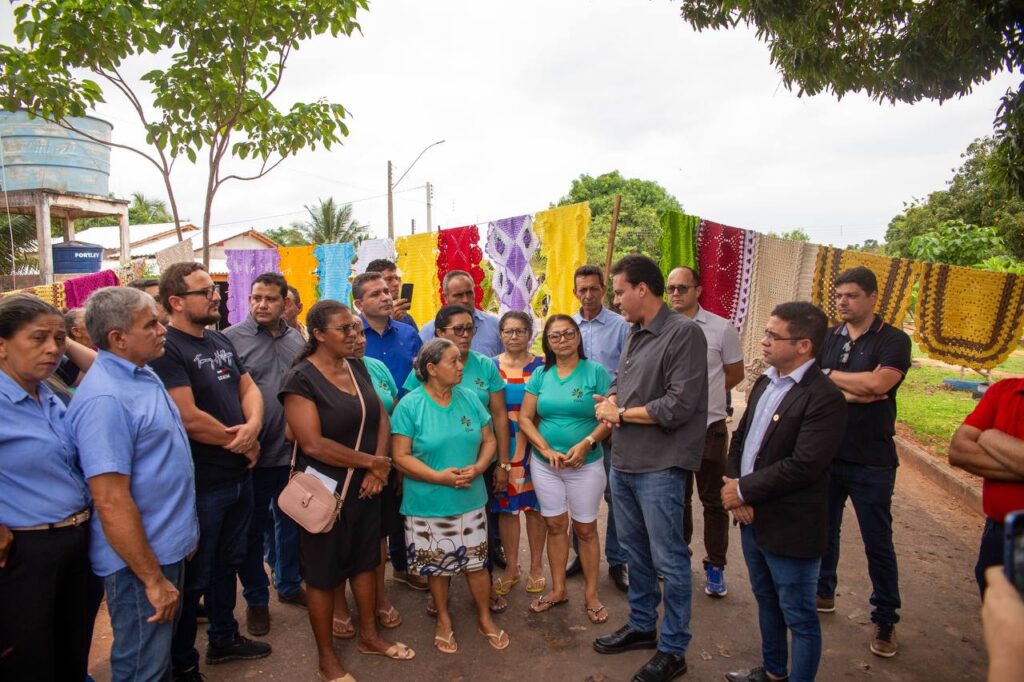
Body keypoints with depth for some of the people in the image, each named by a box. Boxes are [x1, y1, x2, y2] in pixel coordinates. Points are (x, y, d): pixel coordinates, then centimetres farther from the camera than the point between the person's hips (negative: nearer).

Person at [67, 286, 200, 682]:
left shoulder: (143, 375, 5)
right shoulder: (105, 399, -26)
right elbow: (111, 503, -27)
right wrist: (153, 579, -21)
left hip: (168, 546, 9)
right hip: (139, 561, -9)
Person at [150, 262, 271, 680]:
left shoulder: (221, 341, 8)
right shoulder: (166, 350, -19)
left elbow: (248, 387, 8)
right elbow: (188, 417, -26)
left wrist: (252, 426, -14)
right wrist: (241, 443, -13)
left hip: (239, 475, 8)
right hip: (200, 485, -8)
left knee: (228, 562, 23)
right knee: (193, 577, 9)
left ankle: (224, 638, 42)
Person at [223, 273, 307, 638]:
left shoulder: (297, 340, 6)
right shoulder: (231, 339, -10)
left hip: (293, 451, 5)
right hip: (254, 454, -4)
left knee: (291, 522, 19)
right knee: (253, 528, 11)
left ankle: (288, 583, 39)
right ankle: (256, 598, 29)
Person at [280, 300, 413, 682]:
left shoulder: (358, 369, 4)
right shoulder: (301, 379, -17)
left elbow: (381, 419, 5)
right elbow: (313, 444, -24)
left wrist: (378, 467, -10)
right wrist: (372, 462, -17)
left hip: (365, 486, 7)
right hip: (326, 489, -6)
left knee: (366, 560, 19)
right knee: (323, 573, 9)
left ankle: (369, 636, 38)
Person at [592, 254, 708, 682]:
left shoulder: (684, 333, -15)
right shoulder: (635, 334, 10)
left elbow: (679, 406, -21)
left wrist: (622, 413, -10)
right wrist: (609, 403, -7)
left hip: (659, 468, -8)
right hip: (623, 461, 8)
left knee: (668, 560, 5)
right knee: (634, 549, 20)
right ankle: (641, 626, 39)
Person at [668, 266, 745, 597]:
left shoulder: (721, 328, -7)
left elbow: (735, 374, 4)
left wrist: (705, 395, 2)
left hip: (709, 427, -2)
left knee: (713, 501, 8)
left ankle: (715, 566, 22)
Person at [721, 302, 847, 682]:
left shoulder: (824, 399, -21)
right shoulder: (765, 382, 6)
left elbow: (802, 466, -26)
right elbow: (741, 437, 9)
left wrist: (744, 490, -18)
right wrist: (734, 489, -6)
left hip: (789, 529, -8)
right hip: (753, 518, 8)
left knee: (799, 617, 10)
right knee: (767, 601, 25)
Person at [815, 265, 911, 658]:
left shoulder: (893, 341, -8)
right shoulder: (827, 338, 5)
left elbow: (877, 383, -24)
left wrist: (829, 375, -11)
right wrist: (852, 392, -19)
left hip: (871, 462, -4)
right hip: (825, 454, 4)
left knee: (878, 543, 7)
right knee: (824, 531, 18)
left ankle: (885, 620, 22)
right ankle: (823, 593, 36)